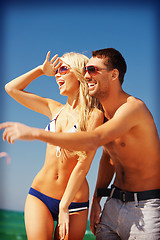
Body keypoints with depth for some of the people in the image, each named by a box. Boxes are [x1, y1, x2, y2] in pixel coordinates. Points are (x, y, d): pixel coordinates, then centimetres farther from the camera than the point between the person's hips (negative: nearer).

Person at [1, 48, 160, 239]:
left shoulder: (133, 107, -20)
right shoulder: (103, 111, 7)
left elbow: (92, 141, -34)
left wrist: (35, 133, -35)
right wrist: (96, 199, 12)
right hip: (114, 204, 7)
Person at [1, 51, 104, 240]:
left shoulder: (94, 115, -8)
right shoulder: (55, 109, 8)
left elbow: (83, 166, -13)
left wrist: (64, 207, -14)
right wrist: (42, 70, 11)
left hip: (74, 201, -3)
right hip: (39, 196, 3)